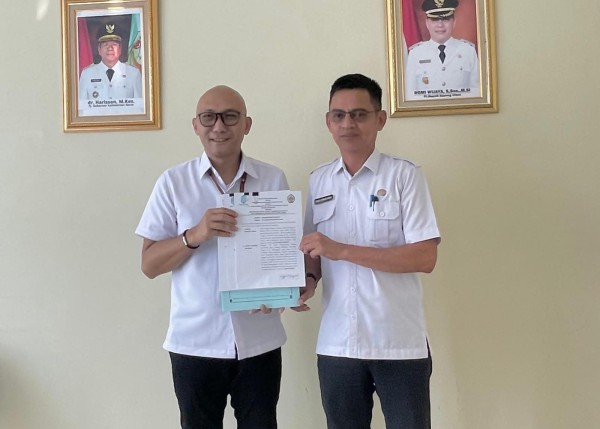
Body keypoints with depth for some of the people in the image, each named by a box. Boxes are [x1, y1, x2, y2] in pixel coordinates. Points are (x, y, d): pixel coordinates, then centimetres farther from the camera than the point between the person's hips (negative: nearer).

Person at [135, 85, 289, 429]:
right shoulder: (174, 182, -2)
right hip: (195, 343, -1)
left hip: (260, 341, 1)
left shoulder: (274, 179, 1)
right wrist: (195, 235, -19)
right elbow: (150, 264, -2)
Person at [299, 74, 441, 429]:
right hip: (336, 344, 4)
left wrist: (342, 250, -18)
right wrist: (307, 279, -8)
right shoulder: (318, 181, 8)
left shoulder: (404, 175, -6)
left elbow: (425, 257, -14)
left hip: (399, 344, -4)